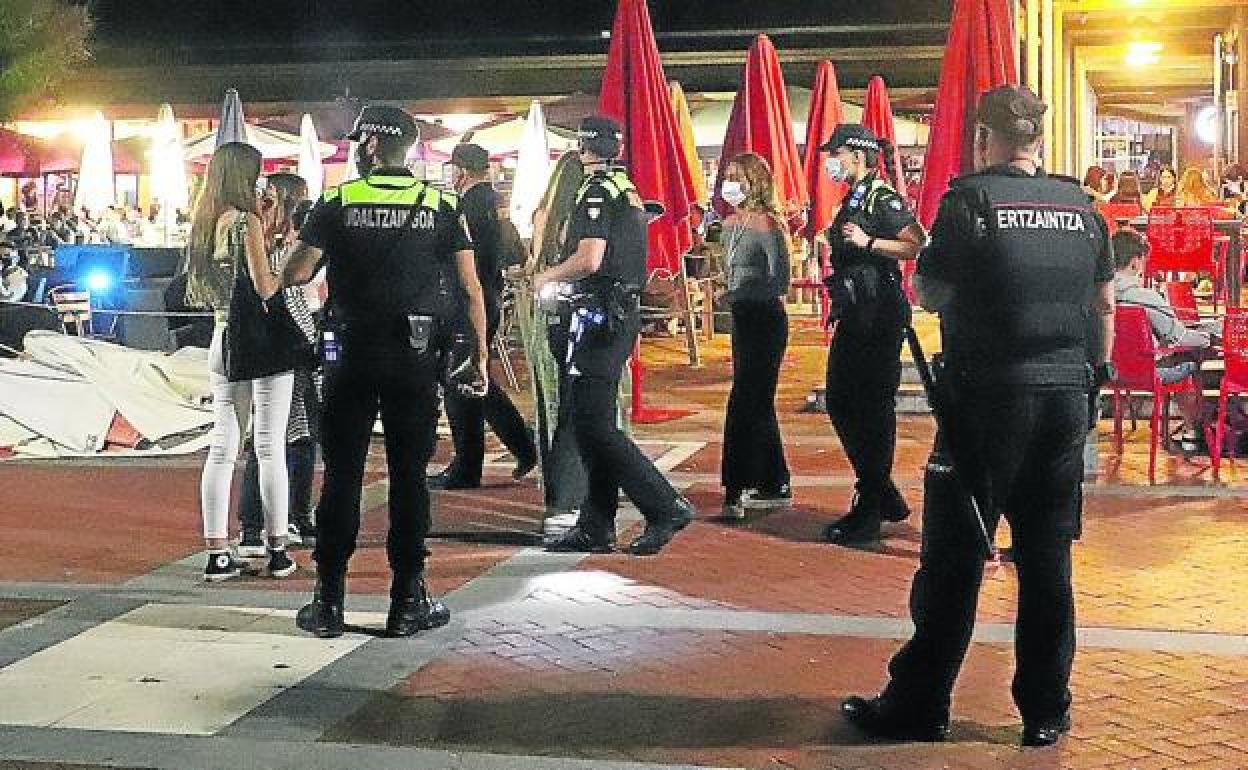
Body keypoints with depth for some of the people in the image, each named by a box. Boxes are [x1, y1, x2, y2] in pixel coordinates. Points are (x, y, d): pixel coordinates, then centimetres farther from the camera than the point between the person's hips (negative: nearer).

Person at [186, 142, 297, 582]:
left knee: (222, 447, 7)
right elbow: (266, 288, -17)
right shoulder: (246, 221, -12)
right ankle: (277, 552, 6)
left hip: (223, 339, 7)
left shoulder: (203, 224, 10)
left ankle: (218, 554, 7)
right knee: (271, 448, 0)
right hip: (261, 340, -7)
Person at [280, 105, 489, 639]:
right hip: (415, 355, 0)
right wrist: (480, 354, 8)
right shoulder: (440, 206, 2)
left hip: (350, 354, 0)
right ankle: (408, 602, 8)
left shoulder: (337, 203, -1)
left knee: (341, 475, 5)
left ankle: (328, 603, 8)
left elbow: (294, 275, -2)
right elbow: (471, 287, 0)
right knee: (409, 476, 5)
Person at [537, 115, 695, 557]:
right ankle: (595, 528, 14)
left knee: (592, 424, -9)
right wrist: (561, 278, 26)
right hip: (625, 310, 10)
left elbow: (589, 259, -22)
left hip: (599, 316, -10)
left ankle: (666, 508, -11)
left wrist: (546, 277, -5)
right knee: (589, 420, 12)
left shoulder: (597, 192, -12)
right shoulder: (627, 189, 18)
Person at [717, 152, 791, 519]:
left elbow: (779, 281, -18)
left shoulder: (766, 224, -14)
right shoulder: (731, 223, 12)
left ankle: (736, 492, -9)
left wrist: (743, 294, -21)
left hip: (764, 319, -9)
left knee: (744, 404, -11)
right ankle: (775, 485, 23)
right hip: (742, 318, 9)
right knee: (758, 402, 14)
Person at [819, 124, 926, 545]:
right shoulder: (854, 199, 16)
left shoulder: (882, 199, -12)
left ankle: (868, 513, 2)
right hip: (855, 316, 10)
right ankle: (884, 496, 22)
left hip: (879, 316, -10)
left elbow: (919, 246, -21)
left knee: (873, 408, -4)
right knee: (840, 402, 11)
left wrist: (867, 242, -23)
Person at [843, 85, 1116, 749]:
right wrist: (1099, 368, 27)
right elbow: (1105, 301, 15)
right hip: (1067, 397, 5)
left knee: (953, 558, 3)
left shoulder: (971, 199, -9)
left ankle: (919, 705, 10)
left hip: (988, 398, -4)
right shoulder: (1079, 205, 7)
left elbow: (928, 294, -3)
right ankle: (1046, 712, 17)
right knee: (1047, 559, 10)